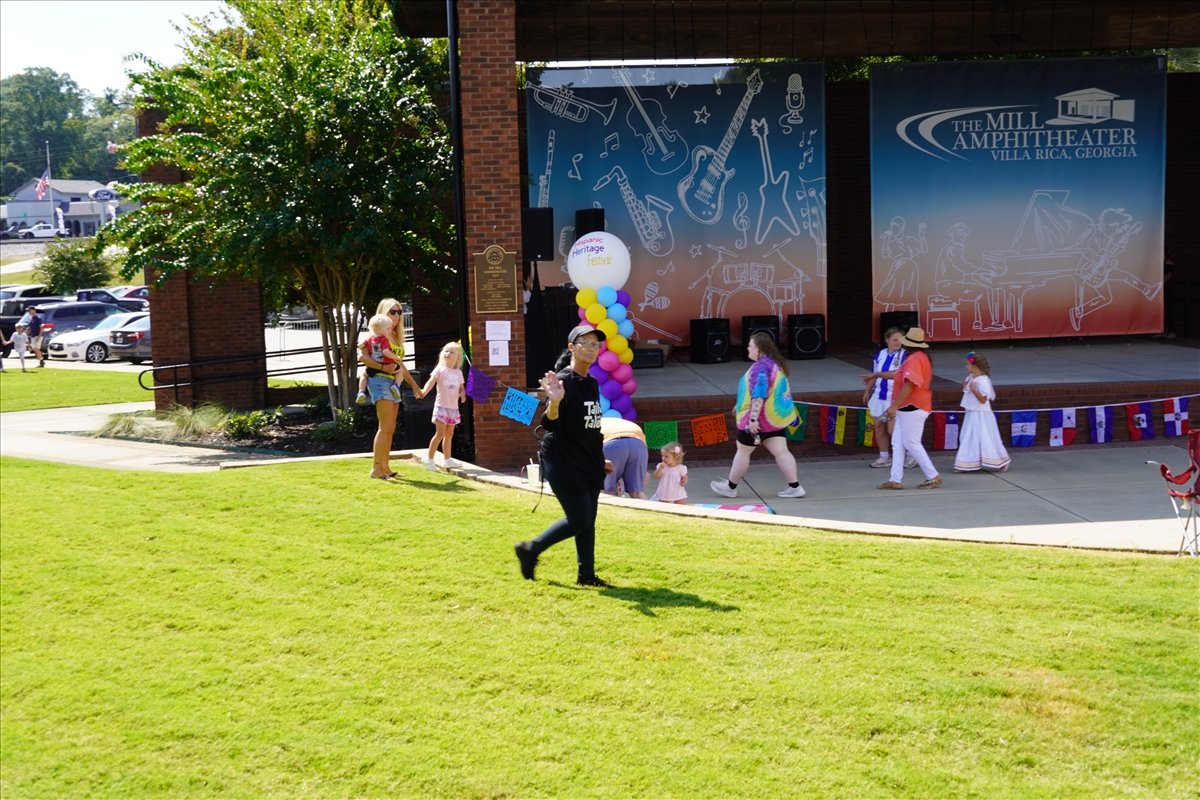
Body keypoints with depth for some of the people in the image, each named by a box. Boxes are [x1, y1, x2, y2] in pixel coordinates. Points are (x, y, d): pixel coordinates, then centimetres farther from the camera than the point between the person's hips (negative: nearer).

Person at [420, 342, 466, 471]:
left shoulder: (458, 372, 9)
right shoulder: (440, 369, -6)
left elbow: (461, 387, 17)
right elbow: (431, 381, -19)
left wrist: (463, 394, -6)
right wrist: (424, 391, -38)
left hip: (453, 407, 6)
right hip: (441, 406, -6)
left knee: (449, 435, 12)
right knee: (440, 433, -9)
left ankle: (447, 460, 20)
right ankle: (429, 459, -2)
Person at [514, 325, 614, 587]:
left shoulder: (593, 383, 11)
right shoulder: (563, 381, -14)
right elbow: (549, 421, -26)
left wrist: (600, 459, 22)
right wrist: (555, 402, -46)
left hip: (590, 464, 8)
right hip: (563, 463, -8)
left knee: (588, 520, 9)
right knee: (579, 519, -8)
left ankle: (586, 575, 17)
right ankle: (531, 549, 9)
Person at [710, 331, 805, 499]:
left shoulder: (760, 367, -21)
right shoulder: (775, 363, 12)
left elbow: (759, 395, -27)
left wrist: (753, 418, -29)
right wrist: (741, 406, 29)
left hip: (761, 418, -9)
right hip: (777, 416, 9)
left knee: (743, 451, 5)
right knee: (781, 451, 7)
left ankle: (730, 487, 18)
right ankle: (794, 487, 3)